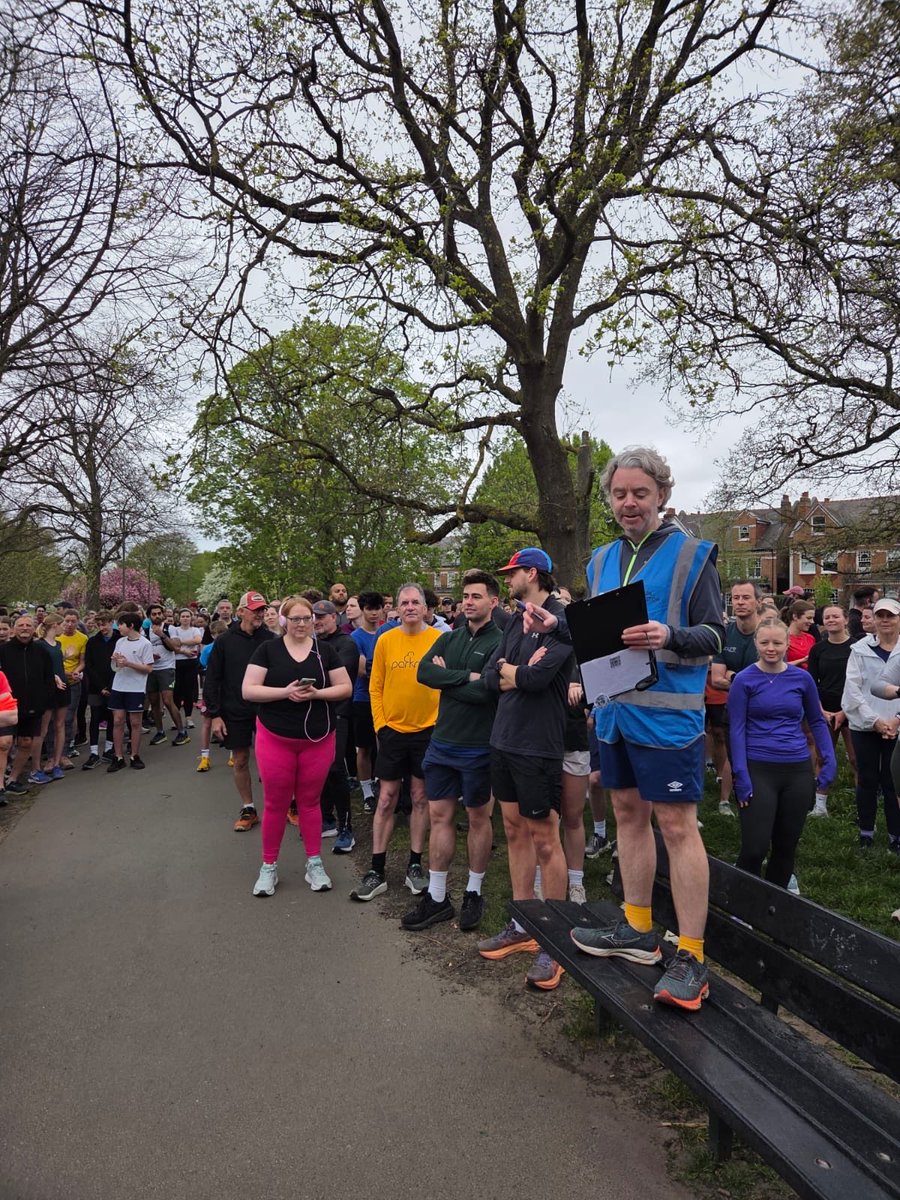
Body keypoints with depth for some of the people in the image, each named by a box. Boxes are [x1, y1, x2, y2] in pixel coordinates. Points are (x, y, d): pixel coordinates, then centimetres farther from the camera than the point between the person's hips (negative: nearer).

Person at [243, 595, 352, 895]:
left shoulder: (325, 650, 3)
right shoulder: (268, 649, -3)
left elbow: (345, 688, 1)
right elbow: (248, 691, -7)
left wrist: (316, 694, -17)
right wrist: (285, 692, -21)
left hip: (318, 740, 1)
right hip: (275, 739, -1)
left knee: (309, 801, 12)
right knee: (275, 803, 7)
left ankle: (314, 863, 24)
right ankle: (269, 866, 23)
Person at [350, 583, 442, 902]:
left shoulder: (440, 639, -4)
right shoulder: (386, 640, -1)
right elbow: (375, 687, 3)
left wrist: (440, 722, -6)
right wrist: (380, 724, -2)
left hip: (427, 731, 0)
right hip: (392, 730, 1)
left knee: (420, 797, 10)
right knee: (386, 798, 5)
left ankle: (415, 866, 24)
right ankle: (376, 871, 14)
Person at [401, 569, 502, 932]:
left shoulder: (500, 642, -10)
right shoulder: (449, 638, 8)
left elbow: (486, 691, -22)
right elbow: (423, 671, -6)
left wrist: (446, 678, -10)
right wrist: (466, 677, -16)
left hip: (478, 747, -5)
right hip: (442, 742, 5)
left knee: (478, 818, 11)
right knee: (439, 816, 9)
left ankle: (473, 893, 27)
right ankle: (436, 898, 21)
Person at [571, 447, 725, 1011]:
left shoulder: (692, 555, -4)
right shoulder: (601, 560, 13)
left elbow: (715, 634, -8)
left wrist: (670, 637, -27)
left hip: (667, 711, -6)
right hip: (615, 710, 7)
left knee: (677, 824, -3)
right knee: (629, 813, 14)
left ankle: (692, 956, 9)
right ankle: (638, 929, 29)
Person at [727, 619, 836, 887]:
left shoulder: (802, 678, 3)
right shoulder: (744, 680, -5)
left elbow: (817, 721, 14)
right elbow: (737, 729, -6)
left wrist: (829, 762, 4)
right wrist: (741, 777, -12)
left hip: (798, 771, 3)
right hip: (758, 770, -3)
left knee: (787, 846, 13)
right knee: (755, 848, -6)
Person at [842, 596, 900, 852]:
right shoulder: (860, 649, 2)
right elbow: (853, 689, -3)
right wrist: (875, 720, -9)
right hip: (864, 726, 0)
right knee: (867, 780, 8)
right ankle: (866, 832, 21)